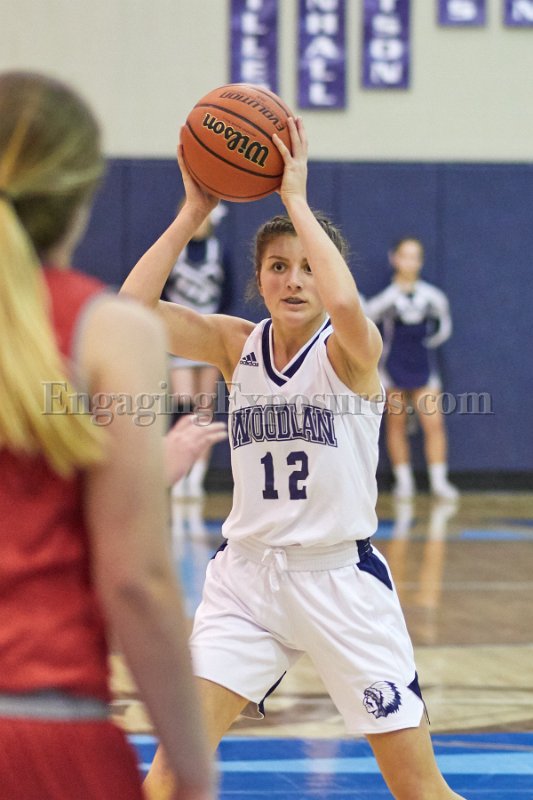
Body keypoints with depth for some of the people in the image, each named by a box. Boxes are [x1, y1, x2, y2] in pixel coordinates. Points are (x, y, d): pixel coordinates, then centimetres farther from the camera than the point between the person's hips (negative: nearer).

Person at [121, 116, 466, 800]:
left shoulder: (353, 351, -8)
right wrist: (193, 212, -14)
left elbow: (345, 303, -34)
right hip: (247, 572, 3)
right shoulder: (237, 345, 3)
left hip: (341, 580, -3)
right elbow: (131, 310, -12)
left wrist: (296, 198, -25)